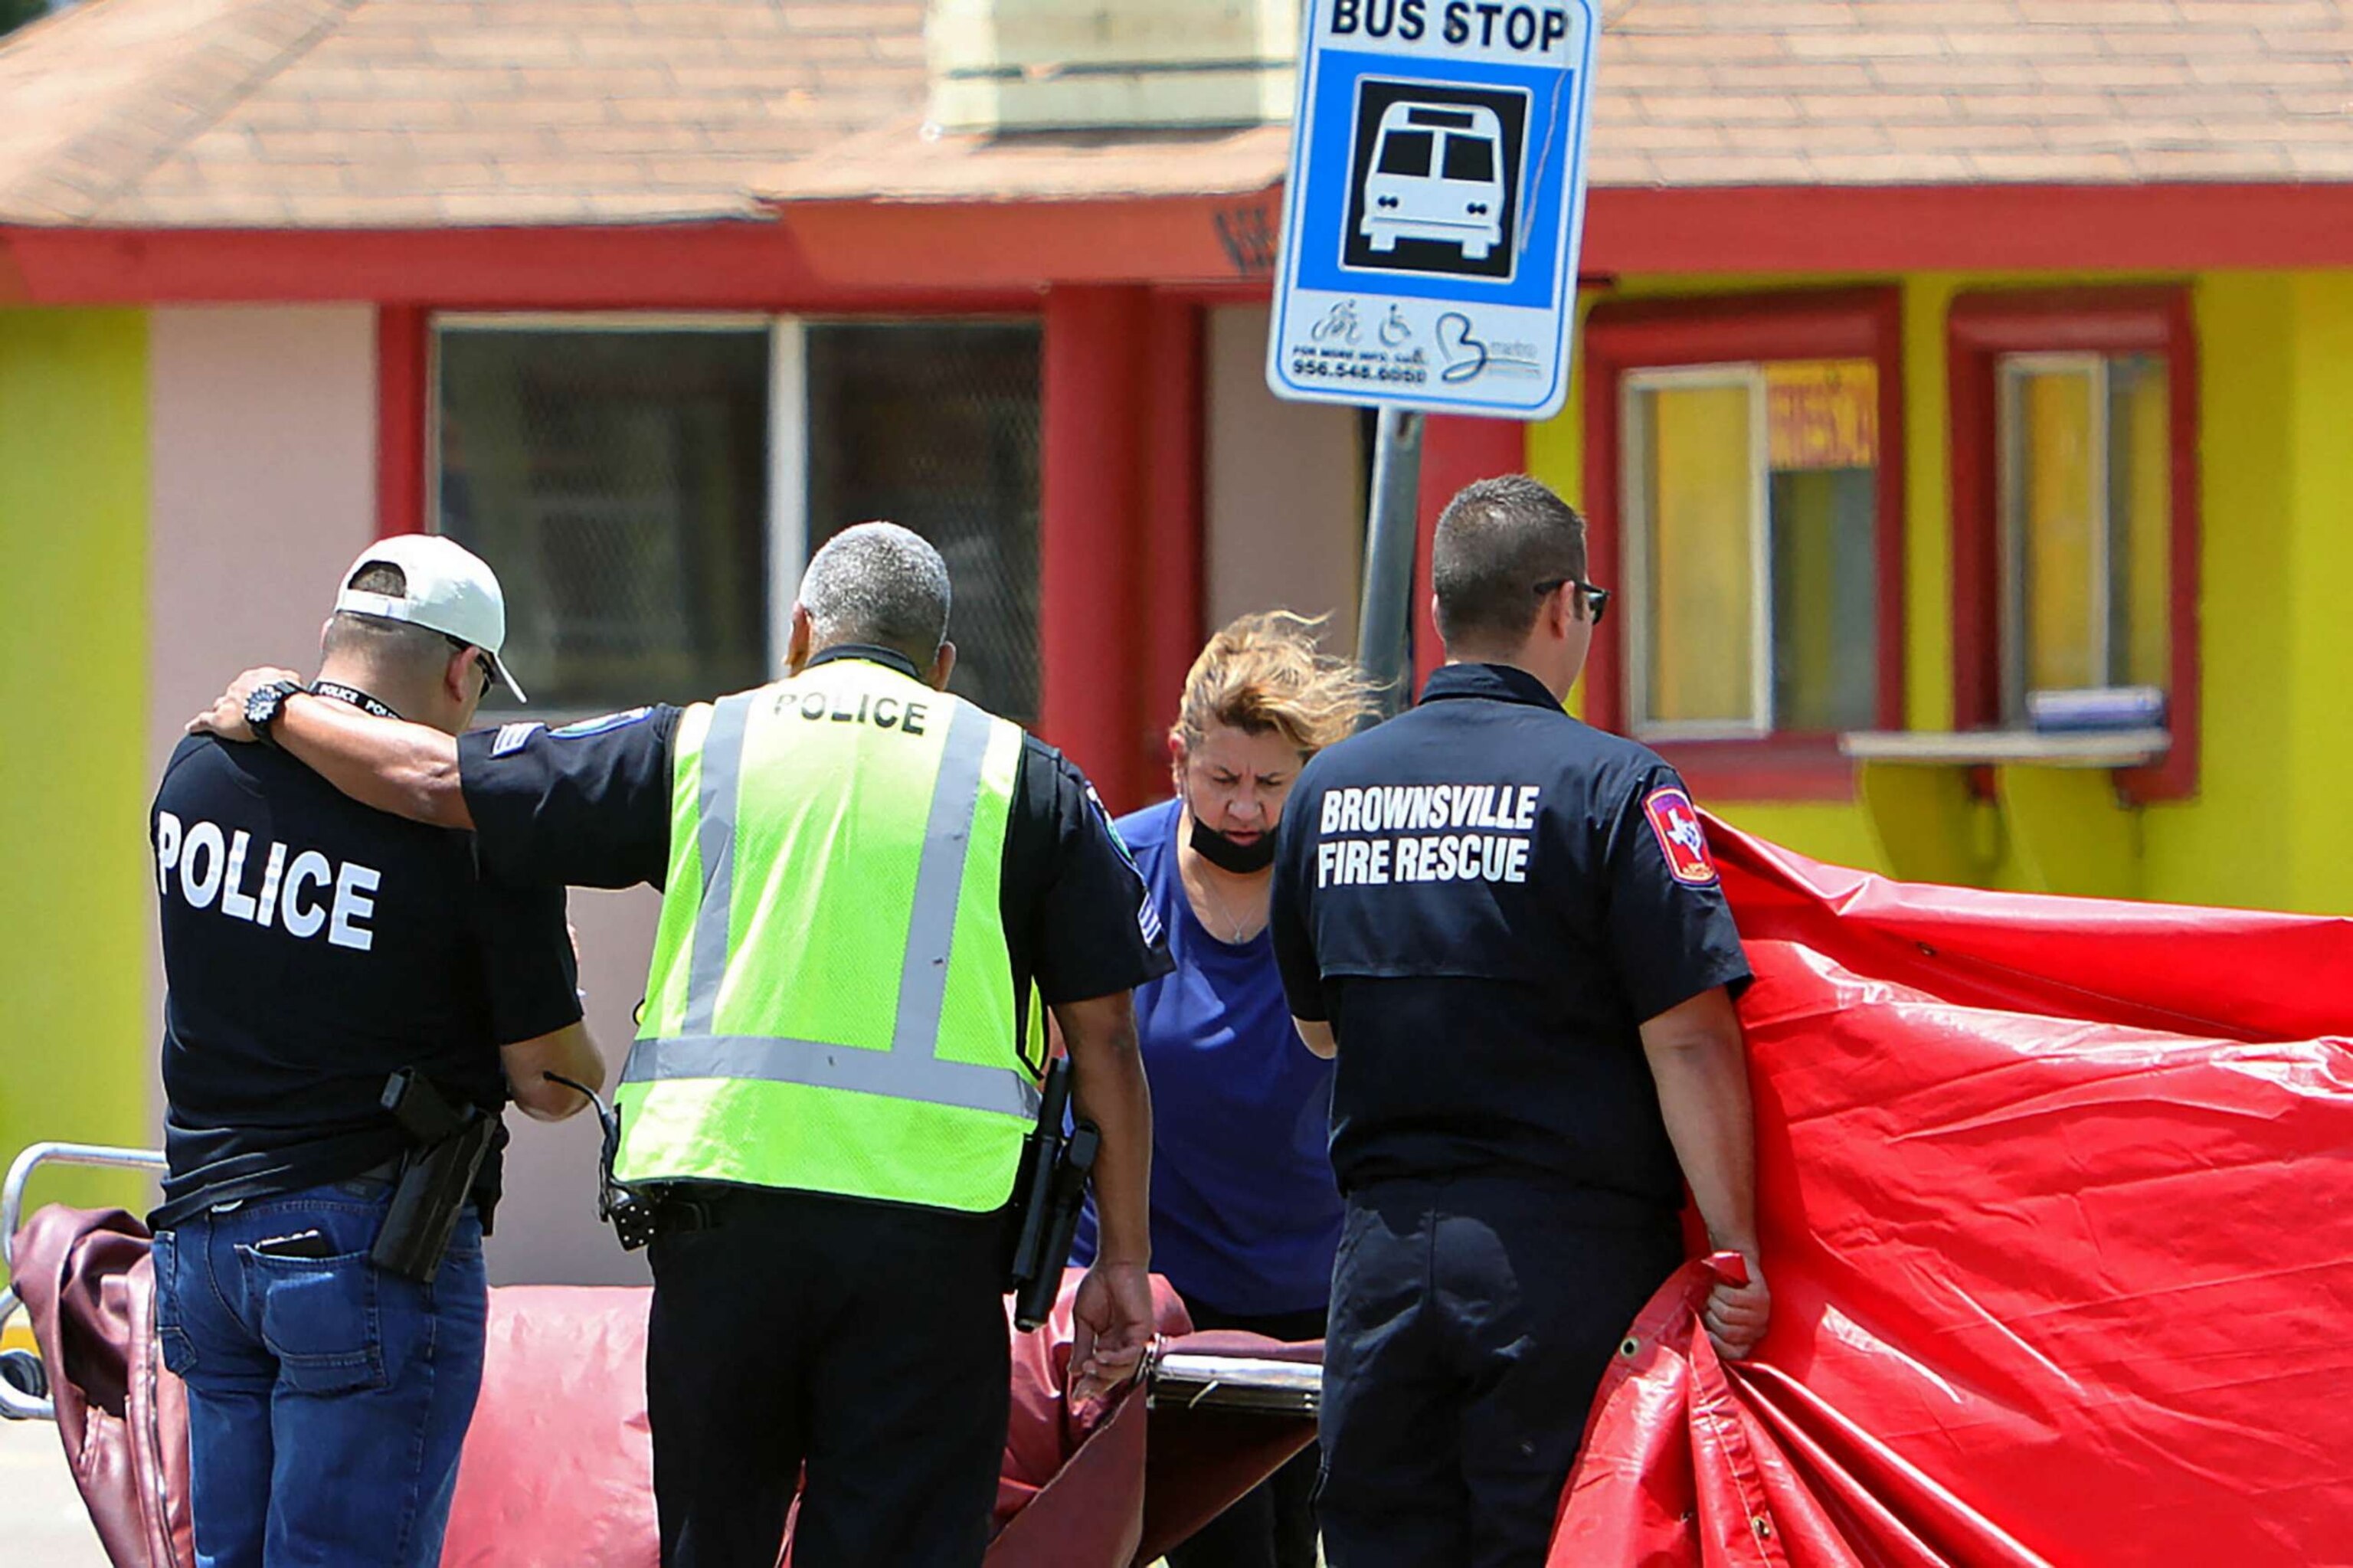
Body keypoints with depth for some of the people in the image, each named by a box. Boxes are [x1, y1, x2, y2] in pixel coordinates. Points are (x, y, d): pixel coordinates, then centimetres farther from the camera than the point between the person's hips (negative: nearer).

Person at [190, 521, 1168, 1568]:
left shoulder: (700, 746, 12)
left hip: (726, 1212, 2)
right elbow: (1106, 1038, 5)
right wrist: (1122, 1259, 10)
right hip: (933, 1234, -1)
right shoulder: (1027, 780, 8)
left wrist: (277, 713, 33)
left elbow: (431, 780, 16)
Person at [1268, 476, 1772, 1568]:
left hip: (1381, 1256, 5)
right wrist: (1736, 1249, -11)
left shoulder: (1326, 789, 7)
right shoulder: (1610, 787, -9)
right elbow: (1690, 1041, -15)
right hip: (1561, 1258, -5)